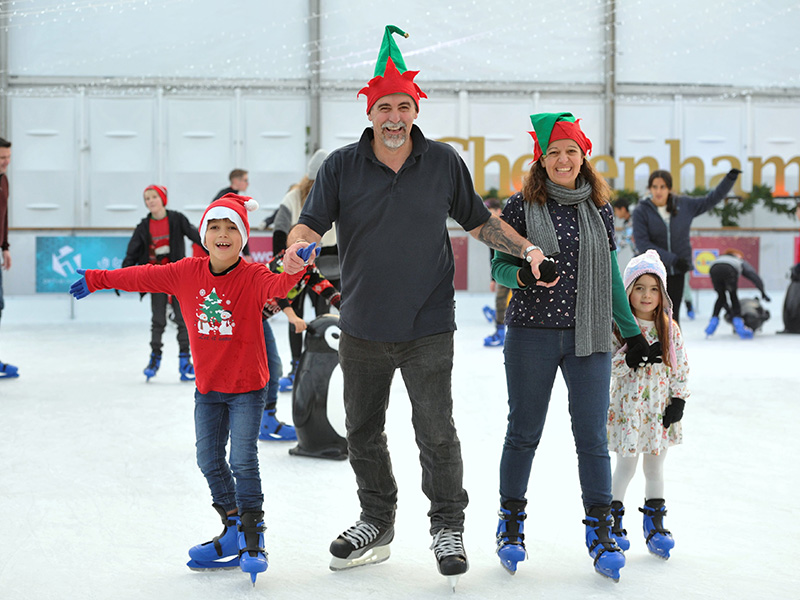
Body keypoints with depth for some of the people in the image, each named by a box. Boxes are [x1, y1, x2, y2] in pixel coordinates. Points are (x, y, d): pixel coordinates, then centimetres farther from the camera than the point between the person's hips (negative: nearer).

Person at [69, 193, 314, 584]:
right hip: (207, 388, 5)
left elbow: (277, 286, -38)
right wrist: (96, 280, 16)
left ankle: (253, 543, -1)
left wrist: (292, 271, -61)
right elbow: (143, 277, 7)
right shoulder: (186, 273, -4)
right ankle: (233, 530, 23)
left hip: (247, 388, -5)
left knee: (243, 461, -10)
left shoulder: (253, 277, -16)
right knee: (210, 461, 9)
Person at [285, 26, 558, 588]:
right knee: (363, 433, 14)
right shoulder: (341, 166, -2)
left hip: (427, 328, -2)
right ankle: (377, 522, 33)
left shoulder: (445, 162, -1)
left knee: (436, 434, -3)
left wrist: (529, 249, -1)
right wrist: (297, 250, -26)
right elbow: (310, 225, -4)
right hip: (362, 328, 2)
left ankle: (448, 527, 16)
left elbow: (479, 220, 10)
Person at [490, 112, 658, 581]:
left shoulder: (600, 210, 9)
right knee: (524, 432, 6)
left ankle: (601, 532, 7)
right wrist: (523, 274, -20)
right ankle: (512, 523, 21)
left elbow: (612, 279, 16)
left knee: (593, 436, 0)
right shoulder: (521, 207, 0)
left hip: (589, 337, 2)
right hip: (532, 334, -2)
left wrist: (633, 332, 17)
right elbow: (499, 267, 3)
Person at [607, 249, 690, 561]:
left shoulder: (670, 329, 2)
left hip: (660, 409, 3)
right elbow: (610, 369, -13)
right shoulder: (619, 328, -8)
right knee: (626, 465, 2)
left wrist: (678, 401, -2)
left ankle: (655, 523, 22)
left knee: (655, 466, 12)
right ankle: (613, 519, 18)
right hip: (628, 406, -3)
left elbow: (680, 367, 5)